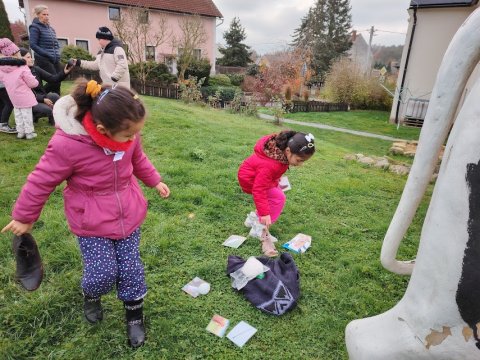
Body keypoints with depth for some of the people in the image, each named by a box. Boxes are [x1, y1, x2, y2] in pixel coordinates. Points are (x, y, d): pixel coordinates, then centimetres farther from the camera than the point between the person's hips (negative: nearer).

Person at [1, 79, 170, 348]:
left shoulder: (126, 132, -12)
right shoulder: (67, 145, -28)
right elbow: (42, 181, -12)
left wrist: (155, 181, 20)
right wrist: (24, 217, 2)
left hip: (128, 214, 4)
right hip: (91, 222, -3)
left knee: (131, 269, 7)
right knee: (104, 272, -1)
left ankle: (135, 315, 33)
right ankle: (91, 295, 38)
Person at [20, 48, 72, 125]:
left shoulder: (35, 69, 4)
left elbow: (53, 78, -5)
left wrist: (64, 72, -21)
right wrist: (43, 99, -26)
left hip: (42, 97, 5)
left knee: (54, 96, -27)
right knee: (48, 110, -32)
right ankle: (32, 116, 1)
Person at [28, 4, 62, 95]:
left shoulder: (50, 28, 19)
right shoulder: (35, 27, -3)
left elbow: (56, 43, 26)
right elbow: (33, 45, -11)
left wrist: (57, 54, 7)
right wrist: (47, 55, -18)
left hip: (55, 60, 7)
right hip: (44, 60, -7)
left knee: (57, 82, 2)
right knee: (54, 81, -14)